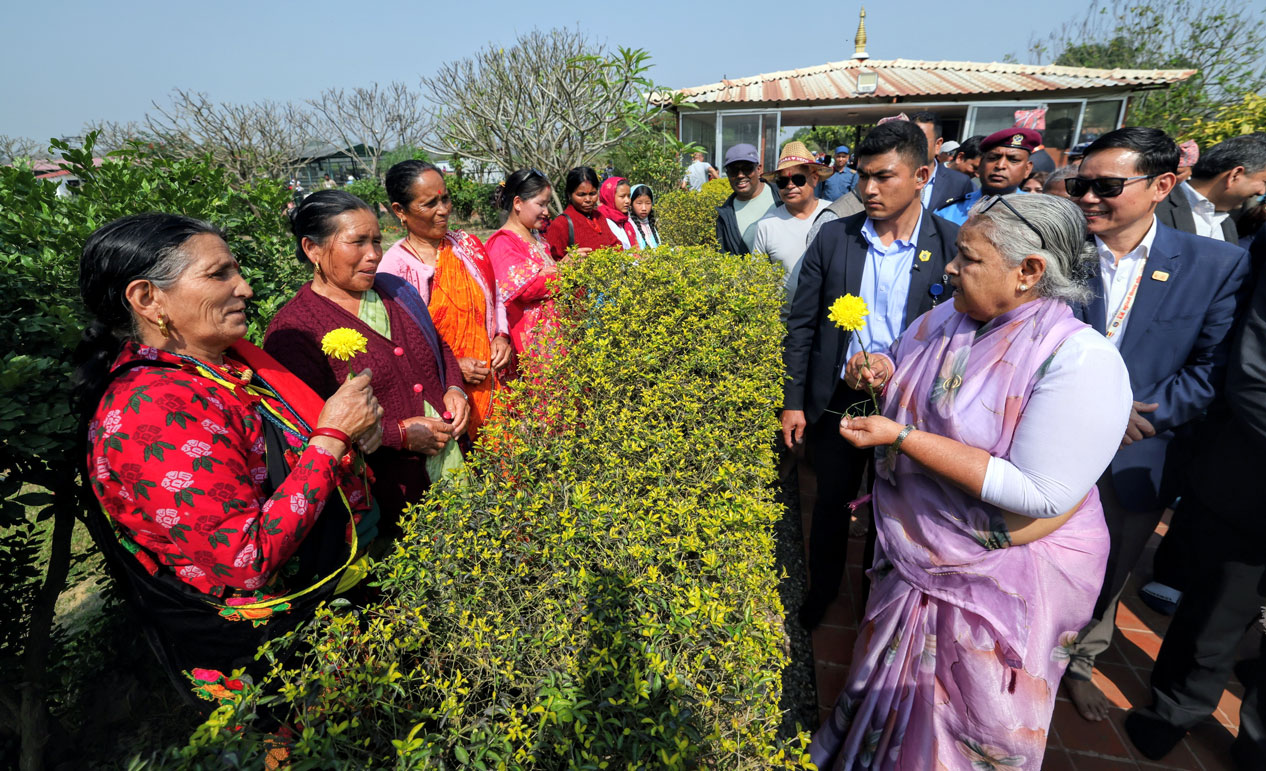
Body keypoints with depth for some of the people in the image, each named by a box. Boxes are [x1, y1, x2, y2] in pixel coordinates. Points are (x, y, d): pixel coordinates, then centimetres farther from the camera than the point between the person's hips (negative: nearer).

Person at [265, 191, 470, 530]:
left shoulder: (395, 289, 7)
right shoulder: (291, 331, -12)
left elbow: (440, 348, 19)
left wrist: (455, 389, -1)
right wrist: (400, 434, -20)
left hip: (452, 461, 6)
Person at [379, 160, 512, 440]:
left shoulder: (467, 244, 4)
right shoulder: (393, 268, -11)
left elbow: (495, 298, 16)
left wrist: (502, 335, -2)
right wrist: (452, 367, -16)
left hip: (489, 382, 5)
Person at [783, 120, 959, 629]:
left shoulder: (954, 244, -8)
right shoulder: (834, 237, -3)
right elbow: (802, 323, -1)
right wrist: (793, 401, -3)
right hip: (836, 399, 1)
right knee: (831, 504, 17)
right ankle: (822, 590, 42)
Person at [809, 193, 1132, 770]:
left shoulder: (1082, 360, -25)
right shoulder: (941, 320, -3)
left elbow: (1038, 494, -29)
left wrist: (902, 438, -30)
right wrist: (885, 377, -10)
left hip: (1004, 575, -6)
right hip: (914, 552, 6)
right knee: (892, 686, 27)